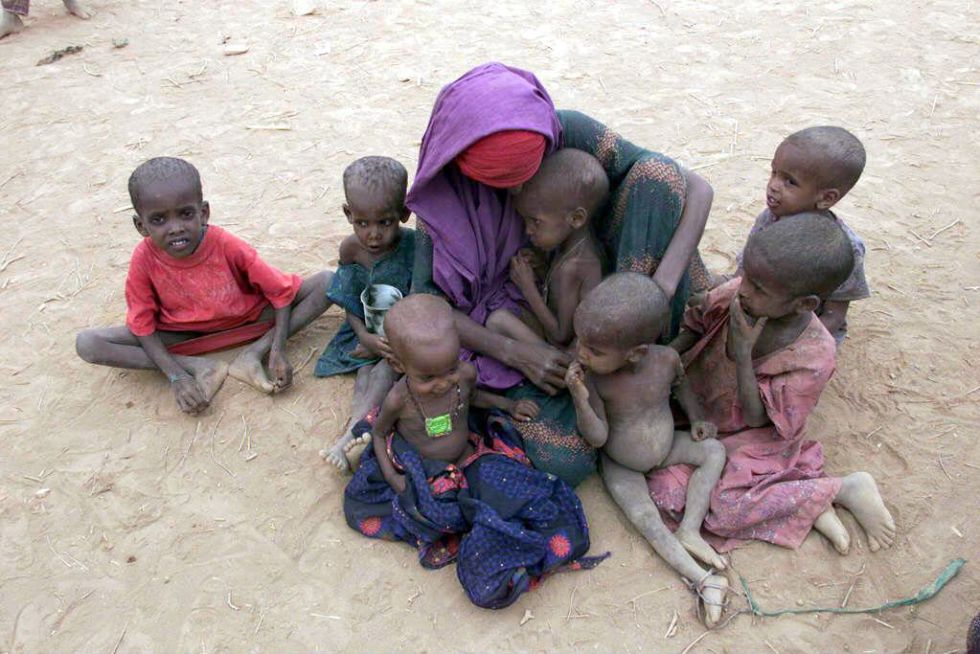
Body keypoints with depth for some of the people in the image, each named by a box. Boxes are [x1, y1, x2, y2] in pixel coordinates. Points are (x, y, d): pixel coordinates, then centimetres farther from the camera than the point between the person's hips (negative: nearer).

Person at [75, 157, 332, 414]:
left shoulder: (228, 246, -26)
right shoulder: (144, 259, -23)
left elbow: (280, 290, -16)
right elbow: (142, 324, -14)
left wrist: (278, 351, -26)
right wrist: (176, 377, -26)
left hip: (245, 319, -1)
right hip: (182, 332, 1)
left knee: (326, 283, -19)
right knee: (87, 343, -19)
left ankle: (253, 354, -21)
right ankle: (198, 367, -20)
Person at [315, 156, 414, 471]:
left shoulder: (413, 246, -22)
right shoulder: (350, 249, -10)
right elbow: (350, 304, -2)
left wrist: (394, 339, -18)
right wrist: (366, 337, -18)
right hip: (368, 329, 4)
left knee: (388, 366, -25)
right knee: (367, 367, -20)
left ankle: (351, 432, -33)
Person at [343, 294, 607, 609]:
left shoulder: (465, 373, -17)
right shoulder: (399, 399, -25)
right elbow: (378, 432, -4)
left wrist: (508, 404, 1)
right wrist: (393, 478, -15)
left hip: (468, 459, 2)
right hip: (420, 473, -2)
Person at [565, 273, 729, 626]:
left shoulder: (666, 359, -26)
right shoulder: (588, 374, -32)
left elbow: (680, 384, 2)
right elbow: (597, 437, -30)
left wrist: (696, 420, -6)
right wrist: (581, 399, -44)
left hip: (665, 448, 3)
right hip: (621, 467, -3)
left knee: (714, 451, -6)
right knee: (646, 521, -17)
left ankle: (689, 530, -6)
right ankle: (703, 579, -9)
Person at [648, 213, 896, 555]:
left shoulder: (813, 357, -28)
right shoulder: (733, 294, -19)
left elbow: (756, 419, -21)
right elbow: (693, 329, 3)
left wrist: (742, 354, -32)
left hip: (752, 437, -5)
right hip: (699, 412, 6)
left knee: (723, 510, -23)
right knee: (664, 484, -13)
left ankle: (841, 488, -2)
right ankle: (801, 498, -3)